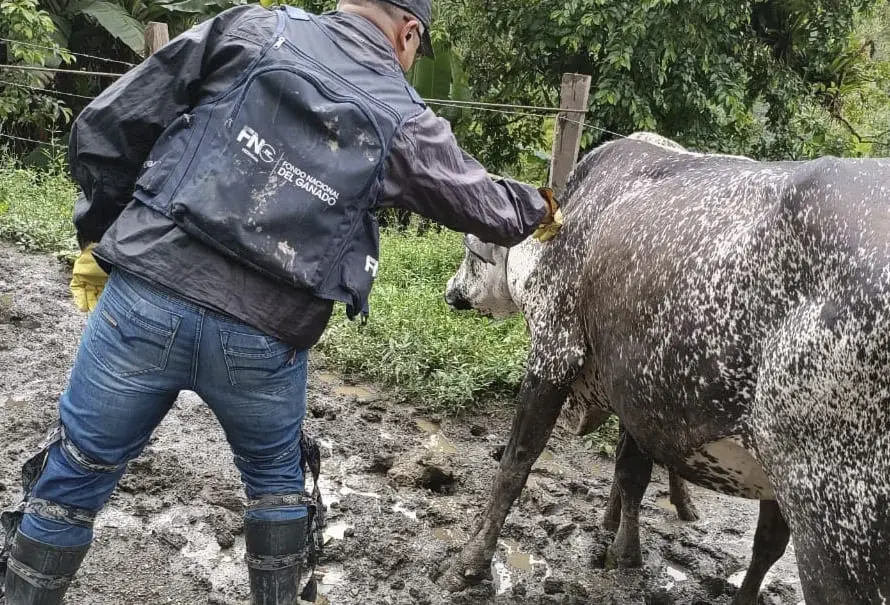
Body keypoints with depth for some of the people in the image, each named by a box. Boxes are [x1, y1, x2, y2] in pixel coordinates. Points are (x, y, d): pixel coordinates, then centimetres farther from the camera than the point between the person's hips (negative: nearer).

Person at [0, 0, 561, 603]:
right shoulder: (405, 122, 2)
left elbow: (106, 126, 2)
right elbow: (485, 203, 18)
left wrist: (97, 234, 15)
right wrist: (542, 208, 40)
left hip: (143, 298, 1)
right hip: (264, 341, 0)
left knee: (74, 474, 19)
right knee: (277, 478, 27)